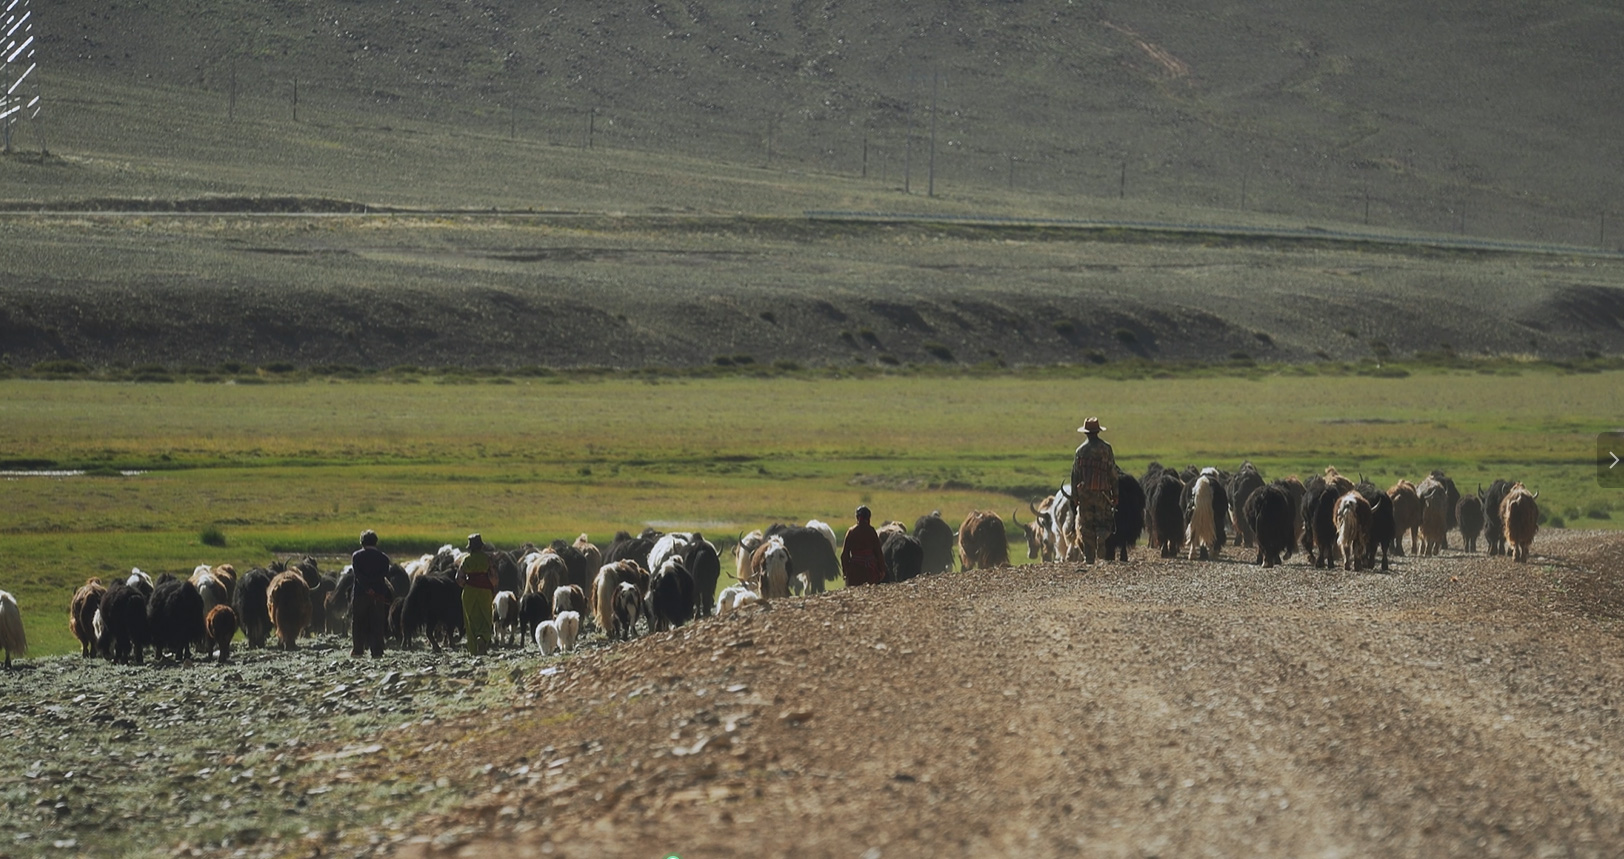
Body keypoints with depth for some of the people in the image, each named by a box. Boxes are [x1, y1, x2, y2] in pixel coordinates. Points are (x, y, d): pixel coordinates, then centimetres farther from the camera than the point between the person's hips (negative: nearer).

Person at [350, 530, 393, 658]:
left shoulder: (357, 556, -1)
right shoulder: (383, 558, 3)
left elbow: (358, 575, -12)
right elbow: (386, 577, -4)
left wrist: (368, 589, -16)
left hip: (360, 594, -1)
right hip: (379, 596, 1)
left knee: (357, 623, 10)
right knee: (377, 624, 4)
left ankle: (357, 649, 9)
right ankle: (377, 651, -1)